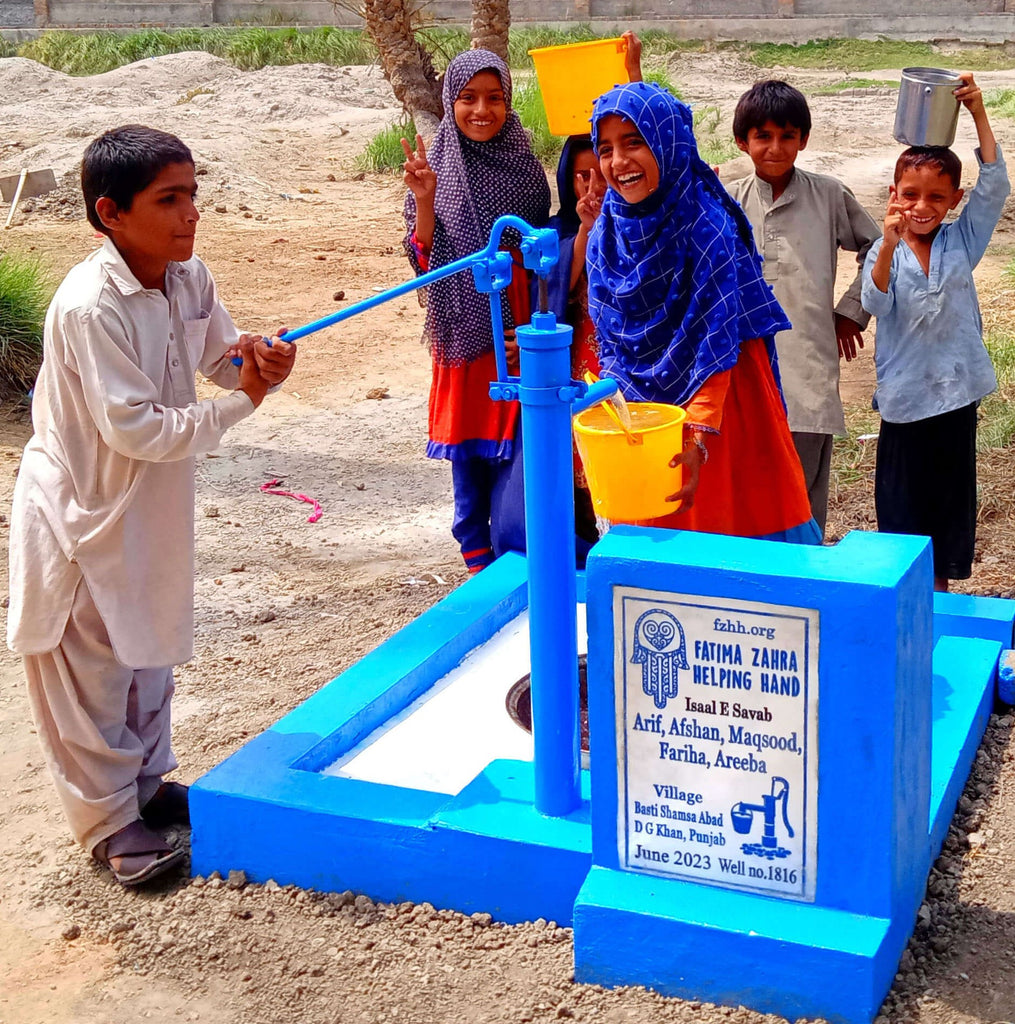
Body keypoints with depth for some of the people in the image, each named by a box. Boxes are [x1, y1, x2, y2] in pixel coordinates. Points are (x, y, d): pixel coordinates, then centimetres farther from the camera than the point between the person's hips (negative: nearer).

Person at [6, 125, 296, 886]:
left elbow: (221, 355, 8)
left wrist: (254, 356, -16)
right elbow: (135, 428, -29)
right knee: (90, 673, 6)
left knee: (149, 651, 22)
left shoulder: (189, 278, -5)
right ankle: (110, 823, 21)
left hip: (152, 501, 8)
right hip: (82, 508, -8)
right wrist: (239, 401, -23)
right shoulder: (91, 307, -29)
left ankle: (147, 782, 41)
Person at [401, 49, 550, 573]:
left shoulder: (525, 167, 1)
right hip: (463, 333, 1)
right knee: (467, 459, 10)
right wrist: (424, 201, -17)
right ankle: (480, 576, 25)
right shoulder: (435, 168, 1)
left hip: (517, 337, -1)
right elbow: (425, 261, -2)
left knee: (516, 457, -3)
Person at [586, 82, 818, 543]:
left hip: (717, 401, -5)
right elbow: (611, 343, 4)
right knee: (655, 531, 14)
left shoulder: (707, 227, -18)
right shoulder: (605, 235, -2)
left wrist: (697, 435, -26)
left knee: (730, 521, 3)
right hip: (641, 409, 5)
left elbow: (716, 347, -20)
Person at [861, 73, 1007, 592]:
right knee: (901, 495, 8)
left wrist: (978, 114, -19)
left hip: (956, 389, 2)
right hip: (904, 393, -2)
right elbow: (875, 303, -25)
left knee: (952, 487, 13)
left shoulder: (962, 241, 0)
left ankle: (940, 585, 28)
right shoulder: (883, 252, -7)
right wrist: (888, 245, -42)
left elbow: (994, 187, -11)